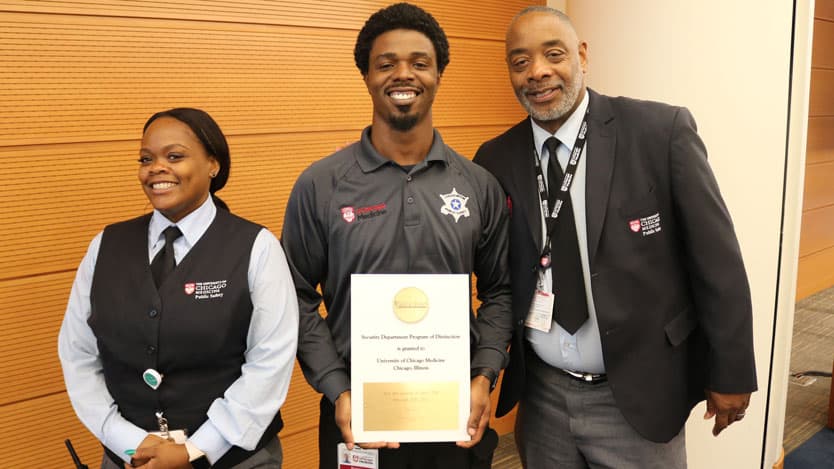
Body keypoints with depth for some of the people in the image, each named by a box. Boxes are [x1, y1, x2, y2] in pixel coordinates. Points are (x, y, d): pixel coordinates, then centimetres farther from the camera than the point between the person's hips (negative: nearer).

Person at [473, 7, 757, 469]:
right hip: (541, 395, 3)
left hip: (639, 396, -2)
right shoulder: (495, 161, -3)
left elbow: (715, 261, -8)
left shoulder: (662, 130, -12)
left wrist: (731, 372, -3)